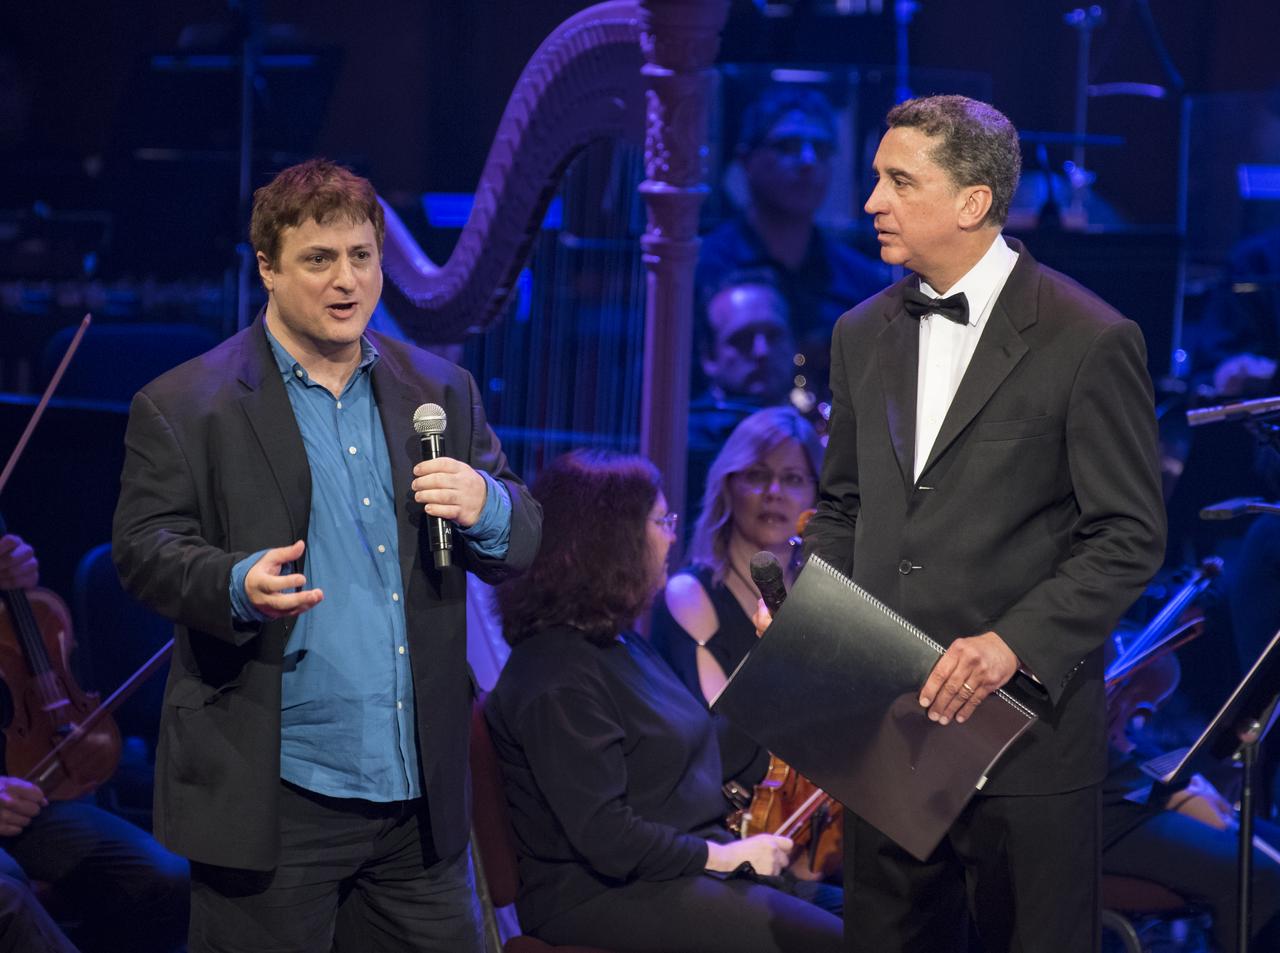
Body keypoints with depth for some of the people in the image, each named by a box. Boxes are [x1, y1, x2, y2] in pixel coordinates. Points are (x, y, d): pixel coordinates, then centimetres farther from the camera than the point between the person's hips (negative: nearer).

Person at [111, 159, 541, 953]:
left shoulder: (441, 393, 12)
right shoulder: (183, 408, -1)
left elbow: (519, 547, 13)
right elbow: (144, 550, -6)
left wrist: (485, 507, -11)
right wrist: (237, 584, -26)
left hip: (420, 794, 4)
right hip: (273, 798, -4)